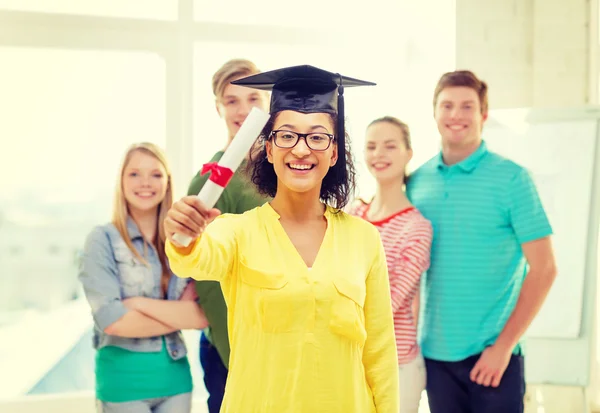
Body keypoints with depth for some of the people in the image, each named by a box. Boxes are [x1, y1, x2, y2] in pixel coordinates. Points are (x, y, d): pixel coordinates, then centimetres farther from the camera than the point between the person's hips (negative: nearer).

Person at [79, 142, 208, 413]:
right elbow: (112, 320, -16)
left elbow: (205, 315, -6)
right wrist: (180, 316, -7)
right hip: (123, 378, -4)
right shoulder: (103, 239, -6)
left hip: (175, 375, 4)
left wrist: (142, 303, -15)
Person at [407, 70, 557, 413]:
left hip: (491, 353, -3)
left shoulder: (512, 179, -6)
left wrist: (503, 345, -12)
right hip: (434, 352, 3)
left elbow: (543, 269, -7)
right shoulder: (417, 181, 4)